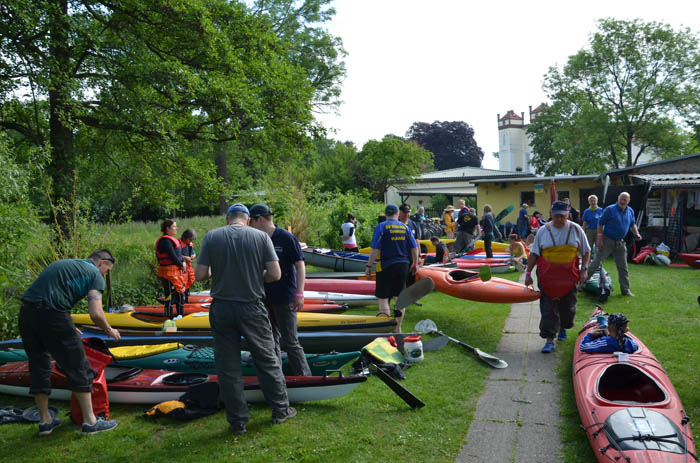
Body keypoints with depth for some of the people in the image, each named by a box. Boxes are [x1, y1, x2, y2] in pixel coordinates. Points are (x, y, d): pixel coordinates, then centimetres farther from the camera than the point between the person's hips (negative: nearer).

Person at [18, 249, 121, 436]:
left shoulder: (62, 264, 27)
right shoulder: (95, 274, 4)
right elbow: (96, 314, -9)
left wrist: (68, 329, 32)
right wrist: (109, 330, 12)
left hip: (26, 312, 8)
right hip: (51, 315, -7)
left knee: (39, 366, 19)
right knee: (78, 368, 5)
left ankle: (45, 421, 29)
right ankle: (90, 421, 12)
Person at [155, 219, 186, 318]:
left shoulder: (173, 239, 17)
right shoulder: (166, 240, -14)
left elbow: (179, 254, 16)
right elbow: (172, 256, -18)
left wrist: (183, 262, -2)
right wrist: (181, 265, -6)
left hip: (177, 272, 10)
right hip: (169, 272, -10)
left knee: (180, 295, 18)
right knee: (170, 297, -5)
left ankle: (181, 316, 30)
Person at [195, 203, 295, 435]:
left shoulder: (211, 237, -3)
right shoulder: (261, 236, -5)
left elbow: (199, 275, -6)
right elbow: (275, 274, -9)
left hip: (221, 309, 1)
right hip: (252, 308, 0)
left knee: (228, 367, 10)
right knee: (267, 360, 15)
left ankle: (238, 422, 18)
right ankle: (280, 410, 26)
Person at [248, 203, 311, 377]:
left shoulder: (286, 238, -11)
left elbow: (300, 265, -11)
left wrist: (299, 293, -17)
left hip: (284, 298, -7)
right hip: (265, 298, 7)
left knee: (290, 341, -3)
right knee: (271, 341, 15)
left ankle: (304, 378, 7)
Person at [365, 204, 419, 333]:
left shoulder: (381, 227, -7)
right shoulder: (405, 227, 6)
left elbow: (375, 249, -13)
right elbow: (414, 248, 7)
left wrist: (369, 266, -6)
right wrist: (415, 263, 20)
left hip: (386, 266, -4)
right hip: (403, 265, 5)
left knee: (383, 298, 2)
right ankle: (398, 328, 19)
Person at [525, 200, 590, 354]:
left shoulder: (576, 229, 3)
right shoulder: (543, 231, 1)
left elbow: (586, 251, 11)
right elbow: (534, 254, 4)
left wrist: (584, 269, 0)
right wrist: (528, 273, -1)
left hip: (569, 277, 1)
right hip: (547, 277, -1)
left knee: (568, 307, 10)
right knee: (548, 309, -4)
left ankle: (562, 328, 39)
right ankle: (549, 340, 0)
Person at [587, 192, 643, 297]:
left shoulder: (630, 211, 8)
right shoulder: (610, 209, -9)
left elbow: (632, 224, 22)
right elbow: (600, 223, -9)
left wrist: (636, 233, 3)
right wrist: (599, 238, -16)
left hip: (620, 243, 5)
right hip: (607, 241, -5)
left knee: (623, 268, 8)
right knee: (597, 263, -4)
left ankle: (625, 290, 17)